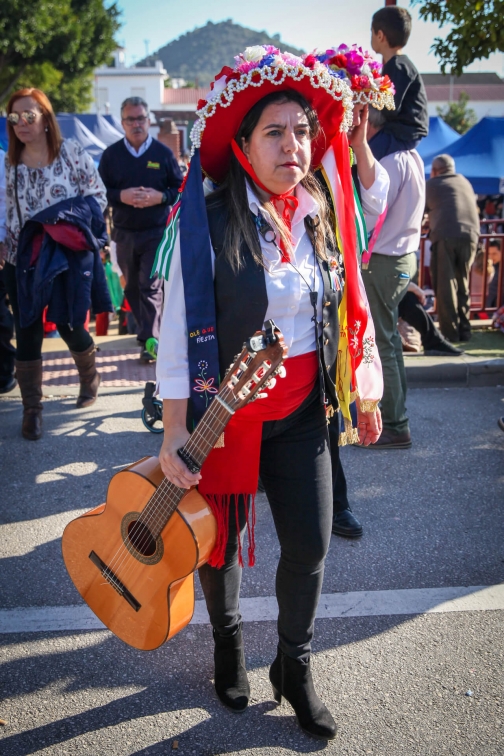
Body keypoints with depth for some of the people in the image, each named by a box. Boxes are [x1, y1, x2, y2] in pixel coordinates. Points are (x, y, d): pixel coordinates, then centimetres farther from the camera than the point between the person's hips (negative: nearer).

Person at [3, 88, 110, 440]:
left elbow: (97, 195, -2)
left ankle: (90, 377, 34)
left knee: (69, 325, 1)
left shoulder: (70, 151, -4)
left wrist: (70, 221, -14)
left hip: (68, 255, -3)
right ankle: (32, 408, 15)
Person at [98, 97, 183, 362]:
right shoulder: (111, 154, 4)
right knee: (132, 287, 11)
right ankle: (146, 329, 28)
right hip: (124, 232, 3)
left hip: (157, 231, -3)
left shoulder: (163, 153, 0)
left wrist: (160, 196, -17)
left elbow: (180, 188, 3)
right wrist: (120, 196, -16)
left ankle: (149, 340, -6)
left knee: (150, 286, -9)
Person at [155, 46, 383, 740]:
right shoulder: (208, 223, -15)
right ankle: (228, 639, 44)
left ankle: (294, 668, 30)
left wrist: (365, 396, 12)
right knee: (222, 536, 13)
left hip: (301, 413, 4)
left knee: (310, 544, 5)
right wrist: (174, 431, -16)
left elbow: (349, 313, 10)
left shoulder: (321, 220, 1)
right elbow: (177, 330, -14)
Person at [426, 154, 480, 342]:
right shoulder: (465, 182, 24)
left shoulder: (432, 184, 12)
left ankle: (450, 332, -5)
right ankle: (464, 330, 11)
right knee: (462, 284, 13)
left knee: (445, 285, -1)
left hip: (445, 236, -4)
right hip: (470, 234, 4)